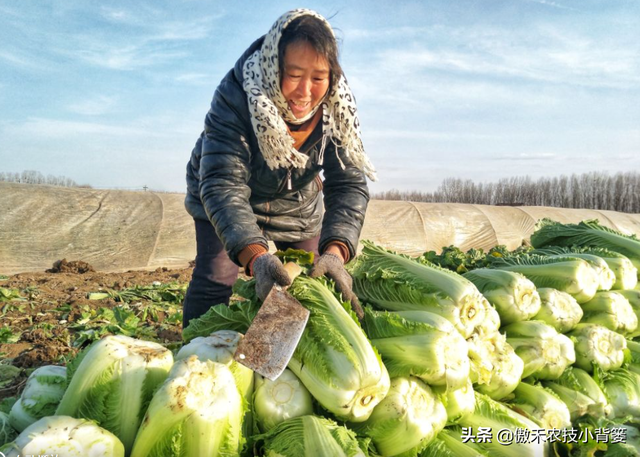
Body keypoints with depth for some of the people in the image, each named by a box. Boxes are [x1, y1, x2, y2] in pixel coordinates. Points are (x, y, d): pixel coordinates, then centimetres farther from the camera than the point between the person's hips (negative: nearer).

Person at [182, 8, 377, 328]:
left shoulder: (338, 106, -24)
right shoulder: (234, 96, -34)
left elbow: (350, 184, -29)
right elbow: (223, 186, -42)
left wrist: (334, 252, -47)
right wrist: (255, 256, -58)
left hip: (297, 205, 4)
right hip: (225, 204, -3)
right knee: (215, 279, -15)